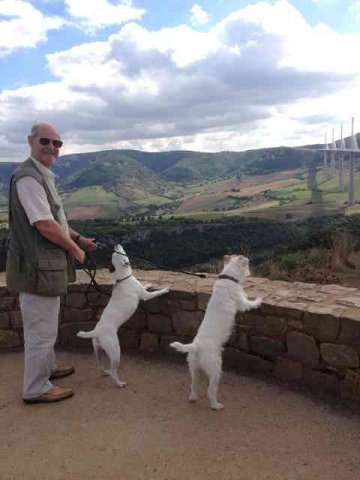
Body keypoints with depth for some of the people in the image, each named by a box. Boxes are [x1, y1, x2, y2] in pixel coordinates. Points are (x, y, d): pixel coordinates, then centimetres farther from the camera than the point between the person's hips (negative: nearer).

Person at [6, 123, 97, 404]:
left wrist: (78, 238, 16)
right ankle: (36, 389, 16)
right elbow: (44, 225, -24)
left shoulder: (43, 176, 14)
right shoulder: (28, 178, -19)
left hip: (46, 264, 11)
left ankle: (47, 368, 42)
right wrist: (74, 249, -12)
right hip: (38, 266, -11)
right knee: (41, 328, 1)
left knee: (45, 324, 24)